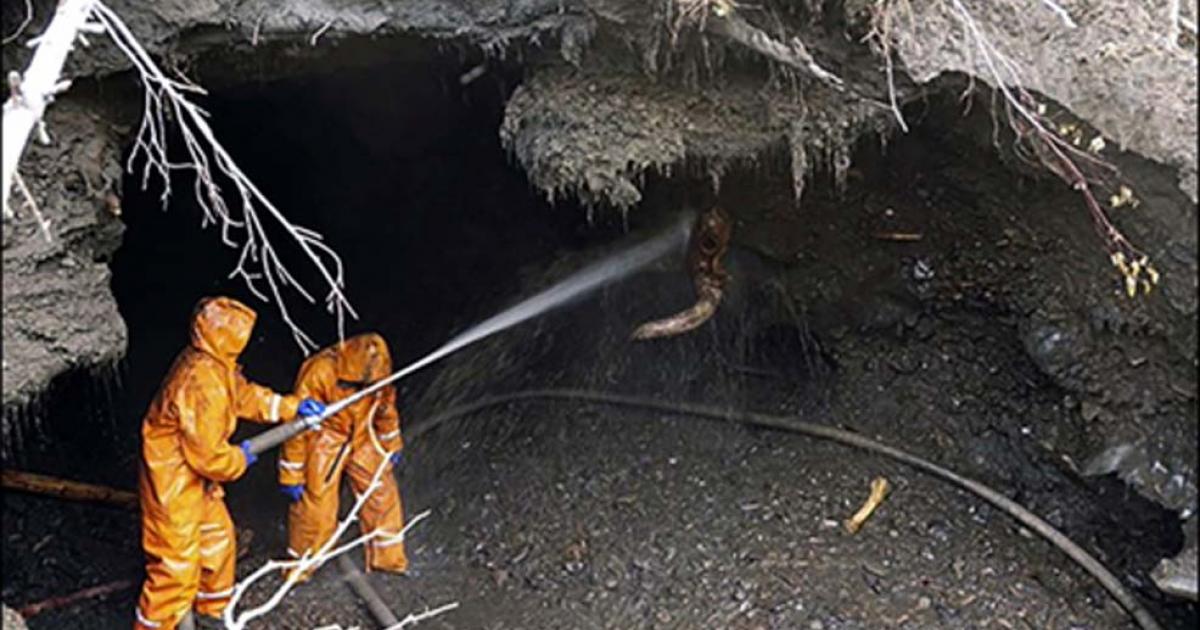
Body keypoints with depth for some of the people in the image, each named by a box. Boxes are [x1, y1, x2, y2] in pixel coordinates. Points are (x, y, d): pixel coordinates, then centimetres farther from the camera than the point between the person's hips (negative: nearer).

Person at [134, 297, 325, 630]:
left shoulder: (215, 365, -1)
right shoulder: (202, 383, -32)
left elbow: (245, 395, 18)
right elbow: (207, 455, -28)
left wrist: (293, 406, 11)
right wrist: (241, 459, -8)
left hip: (196, 480, 11)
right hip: (173, 485, -11)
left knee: (219, 540, 24)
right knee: (177, 566, 1)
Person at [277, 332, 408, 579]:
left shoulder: (379, 369, -16)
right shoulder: (319, 373, -31)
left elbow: (386, 407, 6)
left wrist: (392, 445, 17)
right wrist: (292, 476, -16)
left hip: (363, 439, 5)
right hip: (325, 443, -4)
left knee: (382, 493, 6)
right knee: (315, 503, -3)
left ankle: (387, 557, 24)